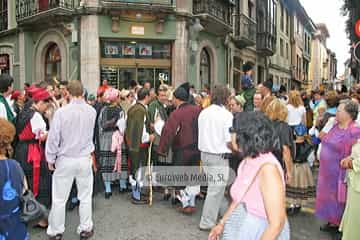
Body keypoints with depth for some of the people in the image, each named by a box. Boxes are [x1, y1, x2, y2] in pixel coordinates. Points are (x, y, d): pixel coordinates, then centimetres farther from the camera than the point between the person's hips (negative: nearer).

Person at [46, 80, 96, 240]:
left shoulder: (61, 112, -16)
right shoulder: (92, 111, -5)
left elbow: (53, 138, -11)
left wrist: (50, 159, 1)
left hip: (65, 160, -2)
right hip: (85, 159, 3)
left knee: (59, 199, 11)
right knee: (85, 197, 14)